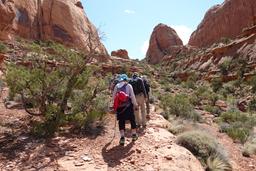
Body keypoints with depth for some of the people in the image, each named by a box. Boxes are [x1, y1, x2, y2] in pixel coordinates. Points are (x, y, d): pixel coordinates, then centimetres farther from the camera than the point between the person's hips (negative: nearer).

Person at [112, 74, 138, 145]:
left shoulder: (116, 86, 8)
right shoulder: (128, 85, 0)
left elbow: (114, 96, 7)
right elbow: (132, 96, -5)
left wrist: (115, 105, 15)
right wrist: (135, 104, 1)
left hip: (119, 106, 2)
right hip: (128, 105, -2)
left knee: (121, 121, 7)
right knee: (132, 119, 14)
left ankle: (122, 137, 5)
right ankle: (134, 135, 26)